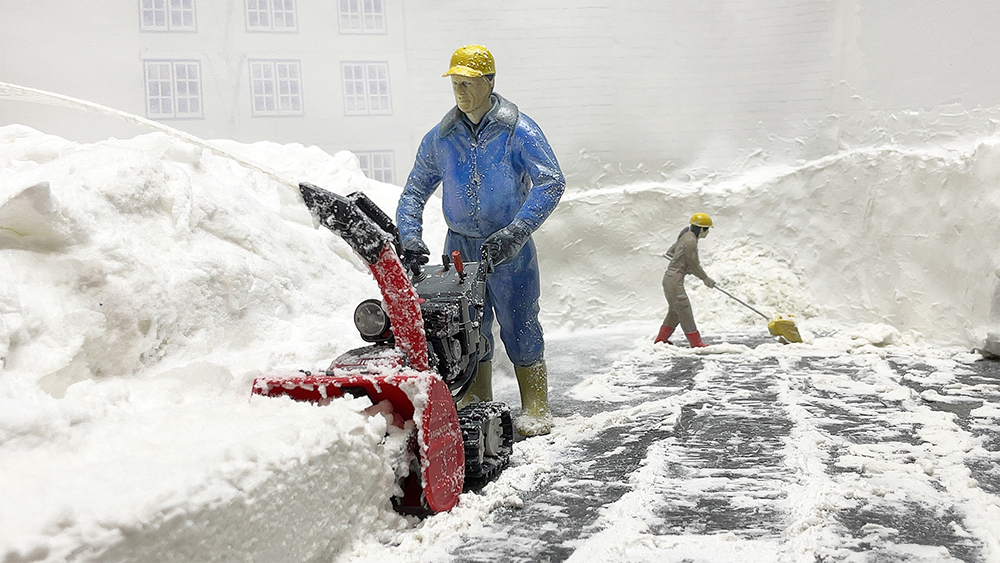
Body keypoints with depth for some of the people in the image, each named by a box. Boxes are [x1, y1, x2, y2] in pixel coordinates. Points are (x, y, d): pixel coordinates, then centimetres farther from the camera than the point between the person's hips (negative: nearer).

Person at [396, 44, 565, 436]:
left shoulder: (518, 130, -5)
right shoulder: (440, 138, 8)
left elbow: (551, 182, -12)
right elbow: (414, 192, 14)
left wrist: (514, 232, -22)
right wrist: (410, 238, -3)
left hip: (509, 250, -3)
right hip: (459, 248, 4)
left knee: (519, 329, 0)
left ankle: (535, 409, 12)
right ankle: (475, 406, 19)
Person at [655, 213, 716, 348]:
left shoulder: (686, 237, 12)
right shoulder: (691, 241, -18)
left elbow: (670, 253, 24)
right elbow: (694, 265, -13)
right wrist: (706, 278, 0)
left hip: (669, 277, 10)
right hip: (674, 280, -10)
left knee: (675, 311, 19)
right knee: (684, 311, -5)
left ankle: (660, 340, 28)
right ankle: (696, 343, -1)